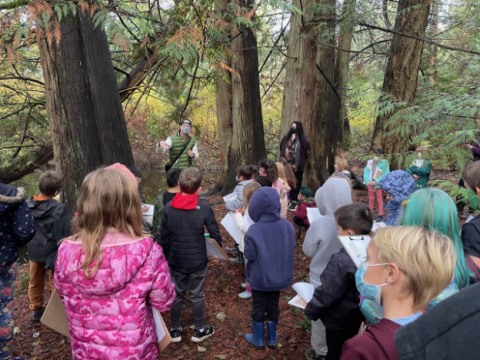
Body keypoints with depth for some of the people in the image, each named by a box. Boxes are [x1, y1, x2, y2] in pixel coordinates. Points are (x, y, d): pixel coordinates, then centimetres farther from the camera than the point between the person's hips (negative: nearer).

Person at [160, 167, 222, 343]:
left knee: (176, 295, 16)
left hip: (176, 260, 2)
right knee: (197, 295, 13)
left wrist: (167, 257, 12)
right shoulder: (204, 207, -15)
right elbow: (215, 234, -9)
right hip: (198, 260, -2)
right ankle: (199, 330, 27)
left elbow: (164, 237, -1)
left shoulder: (168, 207, -9)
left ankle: (175, 330, 30)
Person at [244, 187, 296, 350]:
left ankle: (258, 339, 34)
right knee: (273, 306, 22)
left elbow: (250, 255, -18)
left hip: (260, 277, -3)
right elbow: (292, 248, -1)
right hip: (280, 276, 4)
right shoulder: (287, 226, -14)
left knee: (258, 307, 17)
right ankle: (272, 338, 37)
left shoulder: (254, 231, -27)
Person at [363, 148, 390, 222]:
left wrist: (376, 182, -16)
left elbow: (385, 174, -11)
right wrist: (368, 181, -10)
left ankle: (380, 215, 2)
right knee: (371, 199, 14)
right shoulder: (370, 162, 4)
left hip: (379, 184, -4)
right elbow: (366, 172, 3)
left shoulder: (384, 163, -8)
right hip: (370, 184, 5)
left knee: (380, 200, -2)